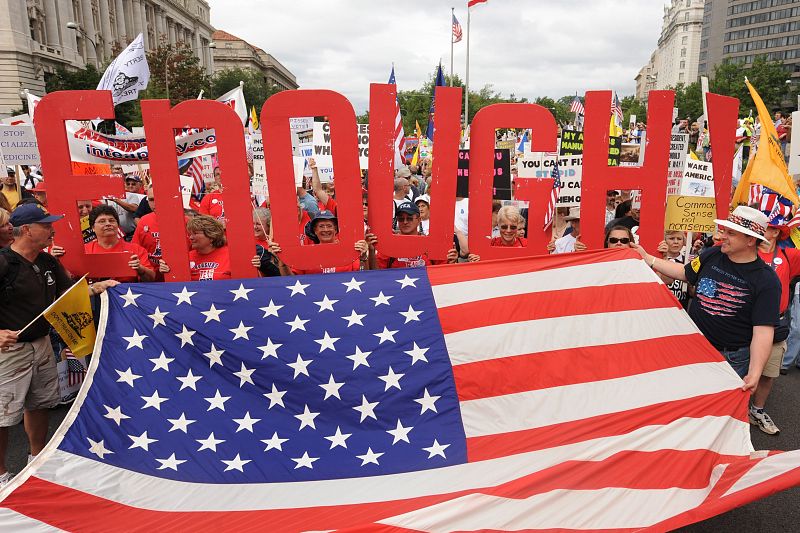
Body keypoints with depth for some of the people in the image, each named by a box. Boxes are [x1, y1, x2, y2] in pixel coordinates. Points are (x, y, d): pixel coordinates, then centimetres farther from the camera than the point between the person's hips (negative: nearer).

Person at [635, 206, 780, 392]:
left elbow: (763, 330, -19)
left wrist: (754, 374, -27)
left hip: (731, 359, -4)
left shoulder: (766, 280, -16)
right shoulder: (712, 255, -1)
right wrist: (647, 258, 11)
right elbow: (685, 273, 16)